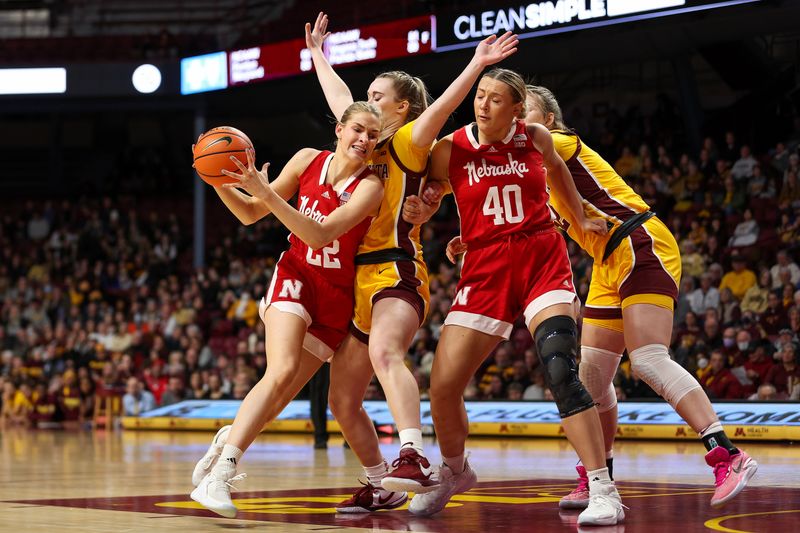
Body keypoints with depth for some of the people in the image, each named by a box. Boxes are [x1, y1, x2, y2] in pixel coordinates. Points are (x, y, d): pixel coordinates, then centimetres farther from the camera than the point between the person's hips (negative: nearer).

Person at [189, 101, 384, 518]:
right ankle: (218, 476, -26)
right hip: (295, 276, -1)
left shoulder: (371, 186, -8)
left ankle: (228, 441, 25)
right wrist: (221, 183, -10)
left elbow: (320, 234, -22)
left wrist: (266, 192, -29)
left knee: (284, 393, -2)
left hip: (336, 296, 1)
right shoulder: (309, 159, 0)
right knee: (283, 371, -24)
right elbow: (250, 214, 10)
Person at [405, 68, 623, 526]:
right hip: (485, 268, 1)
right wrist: (416, 210, -12)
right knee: (443, 387, -3)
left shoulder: (536, 138, 1)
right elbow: (420, 204, 10)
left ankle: (603, 490, -20)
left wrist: (580, 219, 21)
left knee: (561, 371, -23)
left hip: (542, 260, -1)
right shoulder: (450, 150, -1)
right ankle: (455, 473, 28)